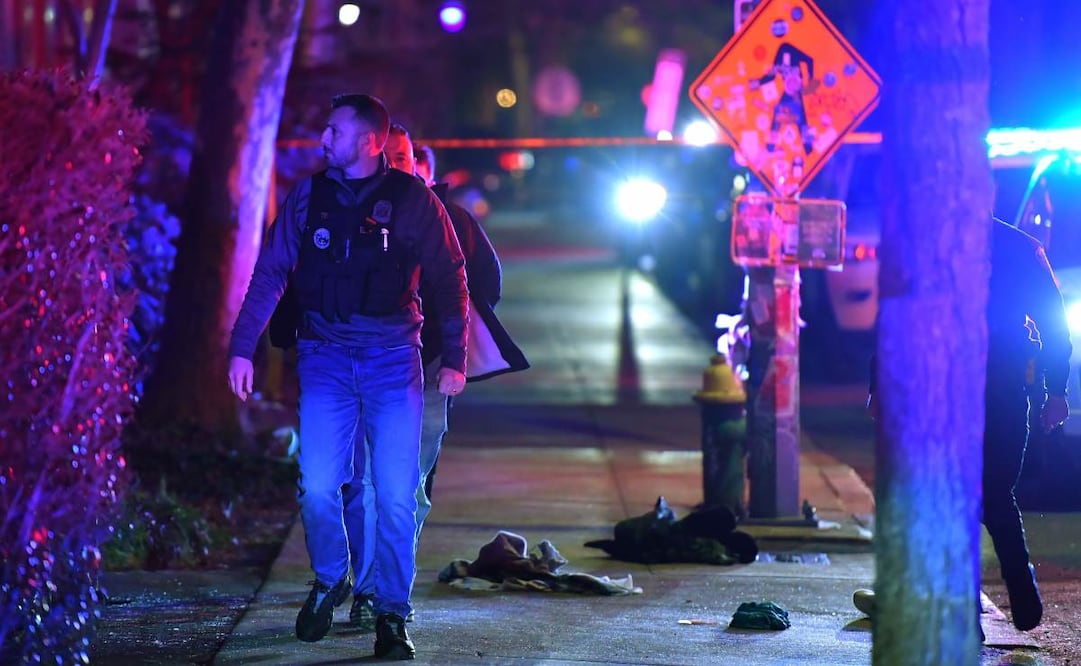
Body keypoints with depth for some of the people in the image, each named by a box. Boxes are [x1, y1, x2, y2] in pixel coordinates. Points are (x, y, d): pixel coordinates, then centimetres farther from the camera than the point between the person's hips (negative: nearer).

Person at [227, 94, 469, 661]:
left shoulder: (412, 200, -1)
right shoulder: (308, 198, 4)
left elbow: (449, 278, 5)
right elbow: (270, 274, 7)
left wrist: (454, 357, 2)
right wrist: (242, 348, 1)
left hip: (393, 358, -1)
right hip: (325, 357, 1)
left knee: (395, 495, -5)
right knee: (318, 487, -8)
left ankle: (391, 614, 7)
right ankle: (328, 582, 19)